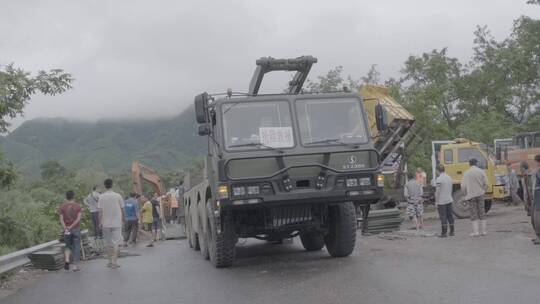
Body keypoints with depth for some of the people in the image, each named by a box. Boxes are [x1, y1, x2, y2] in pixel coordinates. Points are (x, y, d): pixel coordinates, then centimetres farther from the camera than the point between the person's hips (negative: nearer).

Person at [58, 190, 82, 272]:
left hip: (66, 230, 2)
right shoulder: (78, 206, -4)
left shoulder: (62, 207, 0)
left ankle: (67, 260, -5)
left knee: (68, 246, 18)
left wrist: (65, 228, -19)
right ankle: (75, 266, 1)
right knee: (76, 248, 5)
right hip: (76, 229, -2)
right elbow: (78, 219, -14)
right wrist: (71, 227, -17)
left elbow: (61, 220, -11)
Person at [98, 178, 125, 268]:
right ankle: (114, 262, -5)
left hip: (106, 223, 1)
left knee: (108, 243, 13)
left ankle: (110, 261, 18)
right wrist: (123, 218, 17)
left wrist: (100, 222, 4)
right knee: (116, 242, 1)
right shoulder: (118, 196, -4)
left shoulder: (101, 197, -3)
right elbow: (122, 209, 2)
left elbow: (100, 211, -4)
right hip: (116, 223, -1)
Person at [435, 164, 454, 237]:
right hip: (449, 200, 7)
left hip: (441, 202, -7)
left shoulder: (439, 179, -15)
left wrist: (436, 202, -9)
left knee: (443, 217, -3)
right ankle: (452, 232, 16)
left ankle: (444, 233, -2)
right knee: (450, 216, 11)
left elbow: (437, 192, -15)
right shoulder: (449, 178, 7)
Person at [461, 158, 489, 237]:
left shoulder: (466, 173, -4)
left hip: (471, 195, -1)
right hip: (480, 194, 1)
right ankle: (483, 230, 10)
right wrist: (483, 191, 13)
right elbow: (485, 184, -3)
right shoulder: (481, 171, -2)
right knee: (482, 212, 9)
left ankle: (475, 231, -2)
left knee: (474, 213, 3)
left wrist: (466, 193, 8)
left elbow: (463, 186, -7)